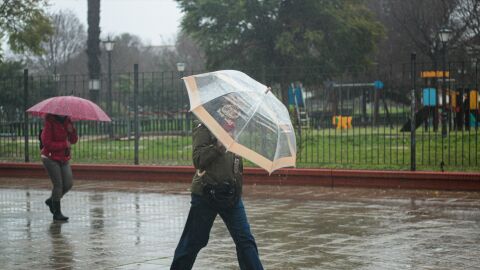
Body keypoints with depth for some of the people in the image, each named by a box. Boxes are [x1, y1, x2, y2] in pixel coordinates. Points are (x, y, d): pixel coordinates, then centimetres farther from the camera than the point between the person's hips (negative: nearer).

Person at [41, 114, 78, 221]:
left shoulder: (67, 121, 5)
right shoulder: (50, 122, -15)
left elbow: (73, 140, 8)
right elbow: (47, 143, -19)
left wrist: (72, 131, -12)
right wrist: (64, 144, -17)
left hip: (64, 159, 7)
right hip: (50, 158, -7)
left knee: (68, 183, 3)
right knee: (58, 184, -9)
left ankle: (51, 200, 26)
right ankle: (57, 213, 0)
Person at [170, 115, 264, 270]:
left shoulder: (233, 129, 11)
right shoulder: (204, 128, -8)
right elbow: (198, 160, -18)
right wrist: (220, 143, -27)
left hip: (231, 194, 5)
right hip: (206, 194, -5)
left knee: (245, 240, -1)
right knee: (194, 241, 5)